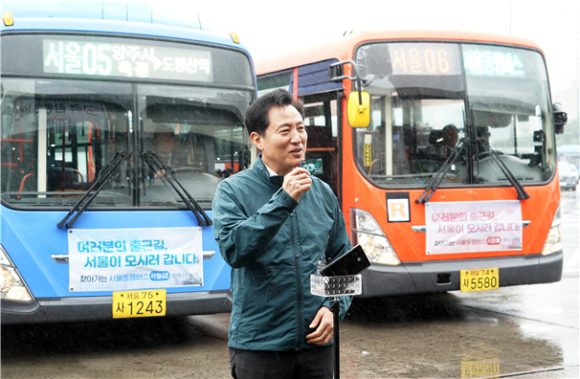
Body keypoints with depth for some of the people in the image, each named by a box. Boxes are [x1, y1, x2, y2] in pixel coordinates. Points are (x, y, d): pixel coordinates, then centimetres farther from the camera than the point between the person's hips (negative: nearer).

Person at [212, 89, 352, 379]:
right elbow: (233, 250, -20)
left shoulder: (322, 193, 9)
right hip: (258, 346, -4)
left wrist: (335, 308, 0)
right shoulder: (233, 191, -4)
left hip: (316, 342, 4)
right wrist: (283, 201, -21)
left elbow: (343, 262, 15)